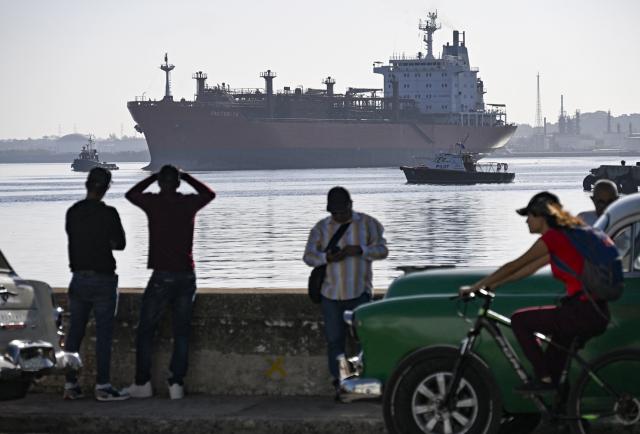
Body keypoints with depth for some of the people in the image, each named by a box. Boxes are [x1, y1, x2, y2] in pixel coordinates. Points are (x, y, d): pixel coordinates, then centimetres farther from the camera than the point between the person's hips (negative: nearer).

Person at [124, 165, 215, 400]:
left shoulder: (154, 202, -4)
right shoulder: (189, 203, 4)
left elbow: (131, 194, 16)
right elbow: (209, 194, 26)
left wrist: (153, 177, 22)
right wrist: (186, 177, 27)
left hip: (162, 276, -3)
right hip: (186, 276, 3)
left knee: (145, 331, 7)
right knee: (181, 332, 5)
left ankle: (143, 383, 6)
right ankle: (177, 384, -1)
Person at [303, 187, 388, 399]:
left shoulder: (367, 223, 3)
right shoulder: (321, 228, 8)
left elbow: (382, 250, -1)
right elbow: (308, 256, 3)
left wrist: (360, 250, -20)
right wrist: (328, 257, -18)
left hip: (359, 292, -2)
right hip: (331, 293, 2)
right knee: (334, 339, 3)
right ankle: (340, 385, 8)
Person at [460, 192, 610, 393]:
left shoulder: (552, 238, -9)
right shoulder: (564, 236, 19)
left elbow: (514, 266, -6)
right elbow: (529, 268, 24)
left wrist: (475, 287, 1)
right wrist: (492, 285, 25)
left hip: (583, 313, -9)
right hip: (597, 314, 9)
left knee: (519, 320, -1)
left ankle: (544, 378, 0)